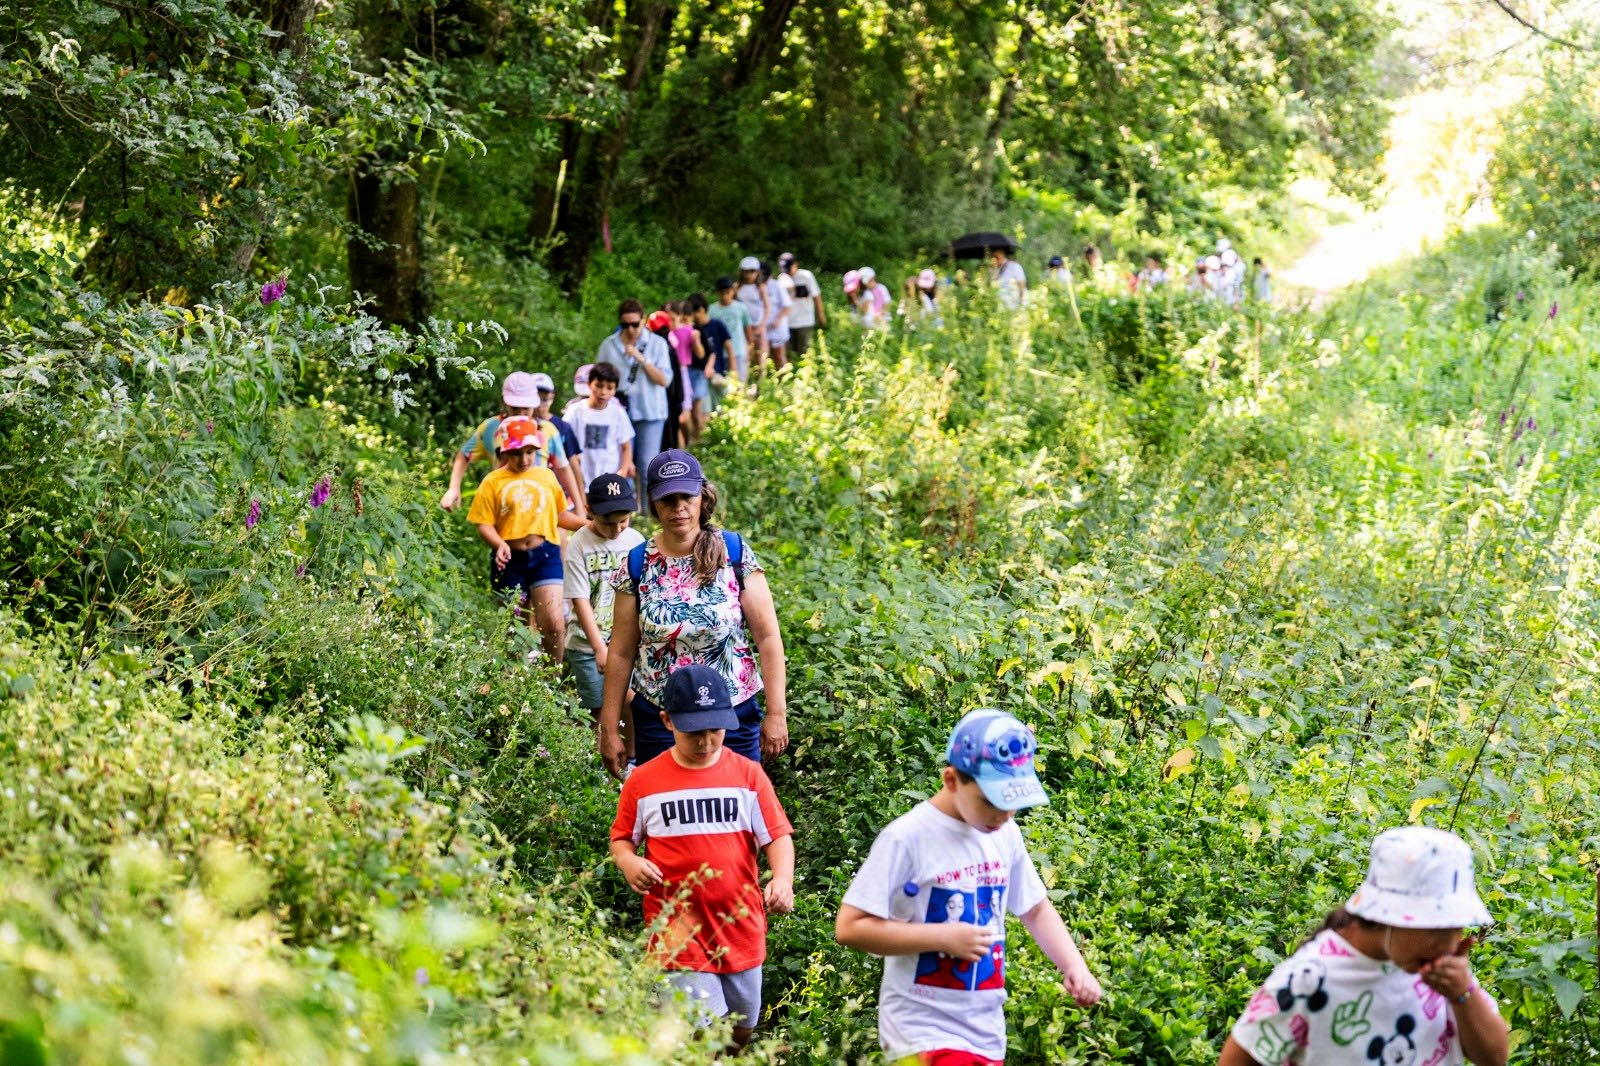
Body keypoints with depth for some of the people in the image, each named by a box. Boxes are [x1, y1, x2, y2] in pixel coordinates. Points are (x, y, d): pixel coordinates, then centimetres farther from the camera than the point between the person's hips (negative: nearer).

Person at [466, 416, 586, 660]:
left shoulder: (546, 477, 9)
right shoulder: (493, 482, 0)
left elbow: (559, 515, 20)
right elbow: (484, 525, -5)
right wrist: (499, 545, -23)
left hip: (545, 555, 1)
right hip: (510, 559, -1)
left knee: (553, 623, -12)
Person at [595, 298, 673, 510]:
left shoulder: (657, 344, 1)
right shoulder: (609, 345, 4)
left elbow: (664, 379, -6)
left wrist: (641, 359, -15)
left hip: (650, 412, -1)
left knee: (648, 465, -1)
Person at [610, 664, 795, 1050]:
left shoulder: (748, 775, 1)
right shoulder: (643, 782, -1)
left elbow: (777, 835, 0)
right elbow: (621, 838, 10)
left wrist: (783, 878, -19)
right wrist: (629, 862, -13)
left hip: (741, 930, 2)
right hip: (678, 936, -2)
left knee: (741, 1033, 16)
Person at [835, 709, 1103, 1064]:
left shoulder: (1006, 834, 4)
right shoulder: (907, 838, -15)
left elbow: (1036, 909, 19)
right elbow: (850, 927, -16)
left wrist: (1075, 966, 3)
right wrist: (944, 937, -18)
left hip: (987, 1034, 7)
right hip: (925, 1033, -6)